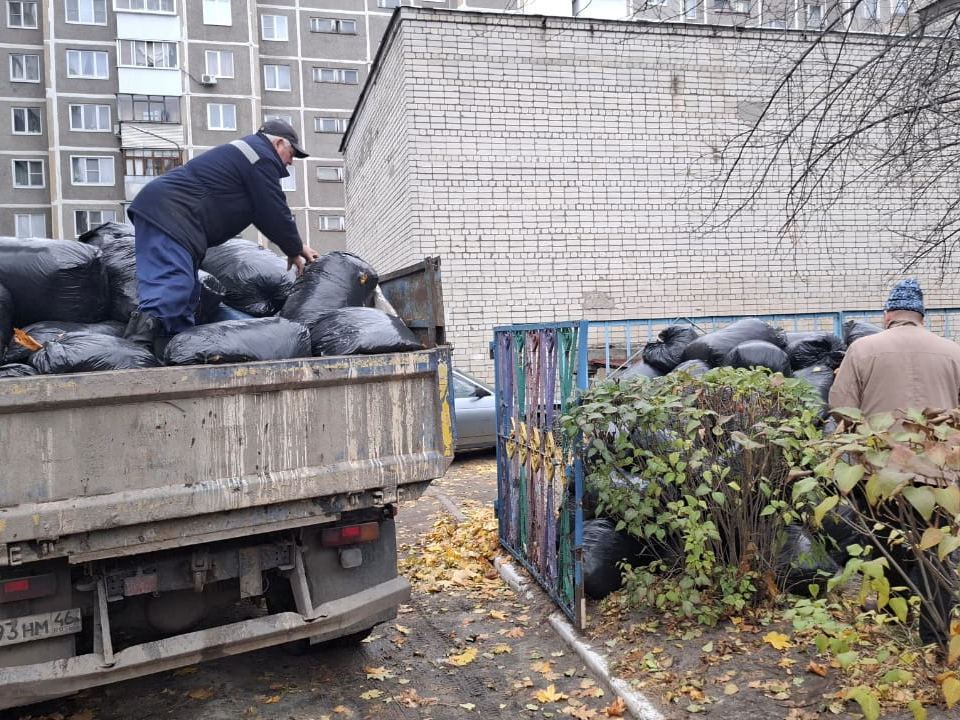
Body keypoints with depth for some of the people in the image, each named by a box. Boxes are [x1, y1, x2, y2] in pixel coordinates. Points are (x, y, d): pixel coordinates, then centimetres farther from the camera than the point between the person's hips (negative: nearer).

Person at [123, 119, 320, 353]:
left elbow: (264, 212, 31)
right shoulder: (263, 158, -4)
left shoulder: (246, 151, 29)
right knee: (174, 282, -24)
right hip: (169, 214, -11)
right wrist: (294, 251, 9)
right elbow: (274, 213, -6)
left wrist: (297, 246, 29)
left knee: (187, 291, 8)